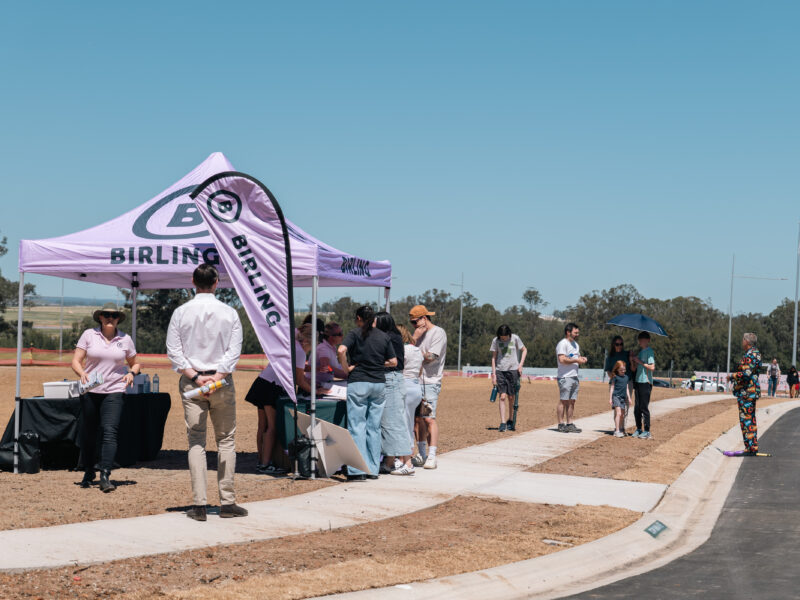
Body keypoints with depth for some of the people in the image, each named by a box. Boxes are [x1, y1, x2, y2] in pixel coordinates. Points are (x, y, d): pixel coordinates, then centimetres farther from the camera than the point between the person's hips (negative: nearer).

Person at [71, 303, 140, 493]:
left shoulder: (125, 340, 6)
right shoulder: (89, 335, 2)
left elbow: (135, 364, 17)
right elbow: (76, 361, 1)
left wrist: (132, 373, -5)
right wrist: (82, 374, -19)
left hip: (114, 392, -1)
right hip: (89, 391, 1)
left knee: (110, 432, -15)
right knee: (89, 432, 10)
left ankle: (105, 476, -19)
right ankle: (89, 472, 30)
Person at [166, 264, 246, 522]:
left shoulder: (181, 312, 0)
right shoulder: (229, 313, -1)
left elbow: (173, 351, -4)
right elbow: (234, 351, -8)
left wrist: (195, 376, -7)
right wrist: (217, 376, -11)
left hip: (190, 383, 0)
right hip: (222, 382, 0)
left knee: (196, 441, 2)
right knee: (226, 440, 8)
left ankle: (199, 504, -4)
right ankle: (227, 502, 7)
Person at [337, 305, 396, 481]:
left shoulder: (354, 334, -3)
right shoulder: (384, 337, 10)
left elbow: (341, 350, -20)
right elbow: (393, 362, 11)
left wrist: (347, 368, -7)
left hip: (358, 382, -4)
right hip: (379, 383, 4)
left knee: (357, 426, -2)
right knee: (374, 427, 10)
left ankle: (358, 471, -7)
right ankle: (373, 469, 11)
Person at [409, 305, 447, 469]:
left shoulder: (438, 333, -6)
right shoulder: (420, 334, 20)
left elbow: (430, 358, -13)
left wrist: (416, 352, -1)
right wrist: (414, 339, 3)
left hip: (430, 383, -8)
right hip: (417, 381, 8)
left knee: (429, 418, -12)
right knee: (418, 418, 9)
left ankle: (431, 456, -12)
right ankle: (421, 454, 16)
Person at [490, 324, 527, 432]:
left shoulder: (515, 338, -3)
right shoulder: (496, 341, 1)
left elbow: (524, 350, 9)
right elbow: (493, 357, 7)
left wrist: (520, 365, -2)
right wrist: (493, 374, 2)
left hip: (513, 370, -1)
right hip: (500, 370, 1)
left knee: (511, 397, 3)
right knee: (502, 396, -8)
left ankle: (510, 421, 20)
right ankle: (502, 423, -11)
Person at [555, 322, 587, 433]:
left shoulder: (575, 344, 20)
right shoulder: (562, 344, -9)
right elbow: (562, 359, -19)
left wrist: (581, 358, 7)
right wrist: (576, 360, -15)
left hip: (575, 377, 9)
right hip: (565, 377, -9)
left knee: (572, 402, 8)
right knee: (563, 401, -6)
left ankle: (569, 424, 10)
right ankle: (561, 424, -3)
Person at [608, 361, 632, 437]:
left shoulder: (626, 377, 14)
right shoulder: (615, 377, -3)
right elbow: (612, 388, -2)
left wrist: (629, 398, 20)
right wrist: (610, 398, -6)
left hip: (623, 397, 7)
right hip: (616, 396, -7)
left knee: (622, 415, 11)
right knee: (618, 413, -16)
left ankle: (621, 430, 22)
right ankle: (617, 431, -18)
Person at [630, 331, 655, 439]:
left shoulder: (649, 351, -9)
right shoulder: (640, 351, 17)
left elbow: (652, 367, -18)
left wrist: (639, 362, -14)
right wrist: (633, 361, 3)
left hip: (646, 382, -8)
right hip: (638, 381, 8)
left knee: (644, 407, -6)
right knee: (637, 408, 10)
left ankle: (647, 431, -2)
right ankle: (639, 429, 19)